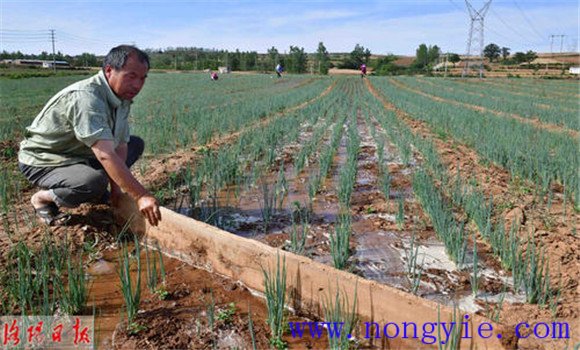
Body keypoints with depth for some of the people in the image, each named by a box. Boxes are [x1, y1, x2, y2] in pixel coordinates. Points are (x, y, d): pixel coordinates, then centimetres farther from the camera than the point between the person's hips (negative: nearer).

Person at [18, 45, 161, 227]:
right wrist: (140, 196, -42)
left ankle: (94, 193, 11)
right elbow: (105, 156, -40)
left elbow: (120, 146, -4)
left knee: (136, 144, 6)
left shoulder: (122, 96, -5)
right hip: (42, 161, -8)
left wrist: (116, 188, -12)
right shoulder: (86, 98, -33)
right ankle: (42, 198, -5)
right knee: (95, 182, -36)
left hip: (80, 154, 9)